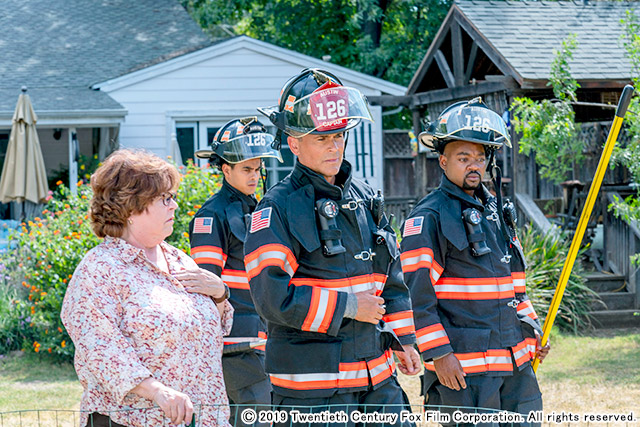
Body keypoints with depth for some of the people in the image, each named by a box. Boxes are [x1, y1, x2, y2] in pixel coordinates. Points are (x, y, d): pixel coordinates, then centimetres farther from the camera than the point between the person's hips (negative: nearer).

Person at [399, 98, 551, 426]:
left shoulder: (498, 211, 17)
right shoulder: (428, 217, -8)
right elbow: (417, 294, -12)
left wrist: (532, 331, 19)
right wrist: (439, 354, -16)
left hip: (516, 361, 7)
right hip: (461, 366, -7)